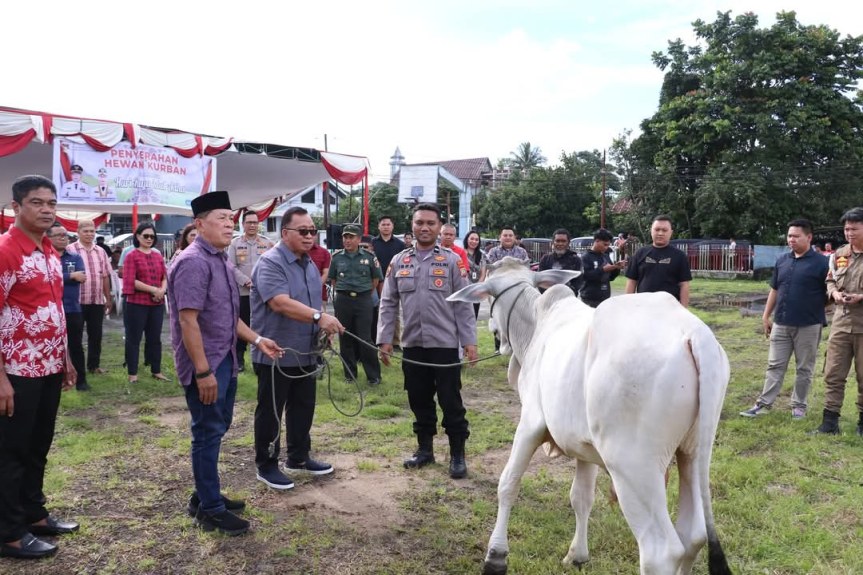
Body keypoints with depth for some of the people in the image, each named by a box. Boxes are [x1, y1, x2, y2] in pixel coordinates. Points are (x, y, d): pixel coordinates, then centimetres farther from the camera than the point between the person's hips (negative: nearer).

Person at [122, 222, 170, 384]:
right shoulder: (132, 256, -4)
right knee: (133, 339, 3)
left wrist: (162, 290, -10)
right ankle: (132, 373, 10)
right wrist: (153, 290, -17)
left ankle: (156, 371, 21)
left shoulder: (158, 256, 12)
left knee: (155, 338, 12)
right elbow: (130, 281, -12)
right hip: (136, 304, -5)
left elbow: (165, 276, 11)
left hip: (157, 304, 5)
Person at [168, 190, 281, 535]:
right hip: (205, 365, -10)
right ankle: (209, 510, 12)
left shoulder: (220, 260, 12)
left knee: (217, 429, 17)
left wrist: (256, 340, 14)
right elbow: (188, 320, -24)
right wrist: (203, 370, -25)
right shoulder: (193, 262, -19)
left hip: (225, 361, 10)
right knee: (208, 433, 0)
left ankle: (205, 496, 31)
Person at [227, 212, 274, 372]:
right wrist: (248, 282, -14)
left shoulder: (267, 243, 6)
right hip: (242, 292, -1)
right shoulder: (235, 244, 4)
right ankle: (239, 358, 16)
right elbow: (232, 267, -3)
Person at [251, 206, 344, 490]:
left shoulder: (309, 264, 11)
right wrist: (319, 317, -40)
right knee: (270, 411, 5)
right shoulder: (270, 263, -17)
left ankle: (299, 458, 32)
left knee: (303, 408, 17)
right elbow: (280, 303, -31)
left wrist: (322, 330, 6)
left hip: (305, 353, 8)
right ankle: (266, 466, 17)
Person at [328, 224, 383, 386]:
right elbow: (332, 279, 16)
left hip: (363, 301, -2)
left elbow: (376, 278, 10)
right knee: (345, 337, 7)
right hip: (343, 300, 3)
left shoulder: (369, 257, 1)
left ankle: (373, 375, 4)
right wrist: (341, 291, 9)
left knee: (365, 338, -5)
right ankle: (350, 372, 20)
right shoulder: (337, 257, 6)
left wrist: (366, 293, 8)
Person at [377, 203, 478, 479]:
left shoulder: (452, 261, -1)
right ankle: (425, 449, 28)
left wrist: (469, 341, -8)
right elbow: (388, 303, 9)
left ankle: (457, 455, 13)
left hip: (445, 344, -3)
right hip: (412, 344, 3)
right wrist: (385, 339, 2)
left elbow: (463, 304, -3)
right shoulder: (399, 262, 7)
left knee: (451, 401, 3)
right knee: (419, 400, 13)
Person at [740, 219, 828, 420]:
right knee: (775, 366, 8)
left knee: (804, 369, 8)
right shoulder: (782, 260, 8)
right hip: (781, 324, 5)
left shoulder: (820, 263, -7)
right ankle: (764, 403, 11)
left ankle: (799, 405, 19)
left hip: (808, 326, -4)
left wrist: (825, 319, -10)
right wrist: (766, 316, 14)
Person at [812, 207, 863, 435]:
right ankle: (830, 419, 11)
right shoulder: (839, 254, 9)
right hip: (841, 324, 4)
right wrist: (834, 293, -2)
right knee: (833, 373, 4)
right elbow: (830, 281, 18)